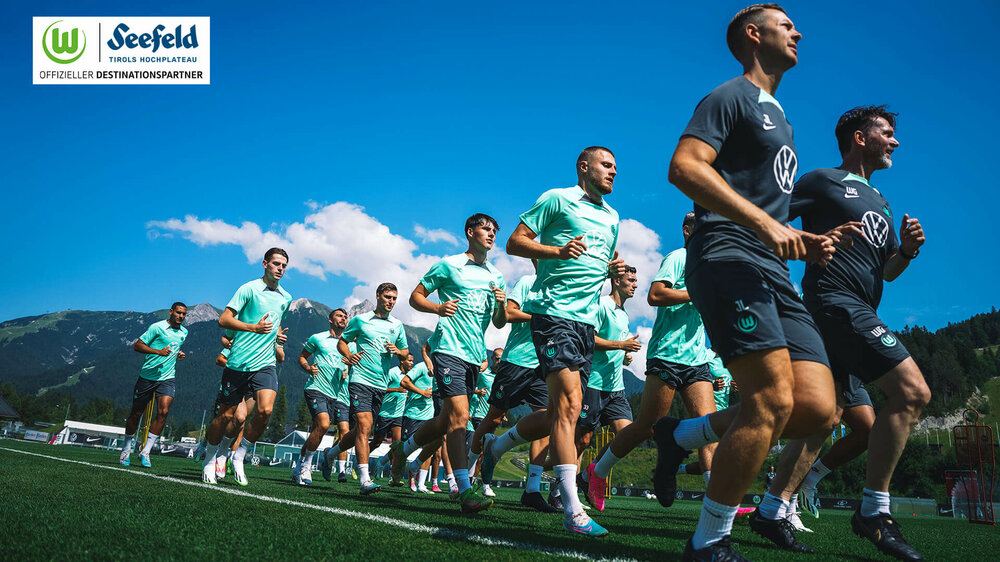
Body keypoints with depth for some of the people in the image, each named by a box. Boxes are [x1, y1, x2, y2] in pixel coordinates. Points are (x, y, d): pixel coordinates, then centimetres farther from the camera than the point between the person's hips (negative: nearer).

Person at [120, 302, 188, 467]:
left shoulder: (184, 333, 11)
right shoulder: (157, 327, -8)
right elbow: (137, 345, -9)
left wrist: (179, 355, 7)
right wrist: (159, 351, -21)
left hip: (167, 379, 3)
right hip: (147, 376, -3)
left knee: (163, 412, -15)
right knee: (136, 413, 6)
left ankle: (145, 452, -6)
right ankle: (126, 451, 26)